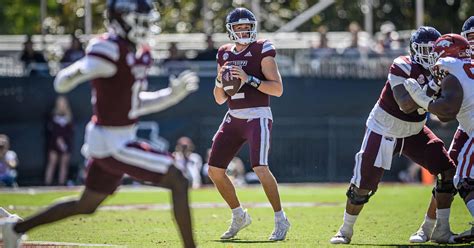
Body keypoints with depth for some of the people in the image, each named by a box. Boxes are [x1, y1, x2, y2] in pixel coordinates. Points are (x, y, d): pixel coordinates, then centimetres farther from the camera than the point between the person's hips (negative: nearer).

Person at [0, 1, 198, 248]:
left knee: (86, 206, 22)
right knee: (178, 182, -11)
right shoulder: (109, 50, -19)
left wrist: (173, 94, 11)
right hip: (112, 144, -10)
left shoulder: (140, 54, 9)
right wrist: (81, 70, -41)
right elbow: (61, 83, -20)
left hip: (122, 139, 10)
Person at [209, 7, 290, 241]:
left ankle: (280, 220, -8)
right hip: (233, 118, 7)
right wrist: (220, 81, -5)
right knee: (214, 170, 4)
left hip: (257, 117, -7)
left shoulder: (262, 50, -5)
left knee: (260, 168, -22)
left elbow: (278, 89, -12)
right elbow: (220, 99, 15)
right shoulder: (224, 54, 12)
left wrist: (249, 79, -21)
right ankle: (239, 216, 22)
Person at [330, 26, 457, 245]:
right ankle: (346, 230, 17)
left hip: (414, 132, 6)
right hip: (384, 130, -6)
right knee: (364, 183, -5)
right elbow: (405, 105, -32)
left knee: (448, 171, -7)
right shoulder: (402, 67, -23)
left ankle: (442, 230, 0)